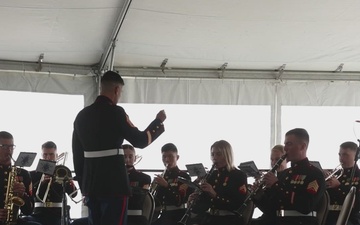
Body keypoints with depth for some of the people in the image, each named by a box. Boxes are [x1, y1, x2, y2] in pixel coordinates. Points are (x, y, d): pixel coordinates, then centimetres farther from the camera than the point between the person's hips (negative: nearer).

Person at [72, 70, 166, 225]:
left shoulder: (82, 115, 9)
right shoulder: (114, 112, -12)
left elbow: (77, 154, 13)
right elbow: (140, 140, -7)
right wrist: (158, 121, 8)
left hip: (91, 183, 7)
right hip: (113, 184, -7)